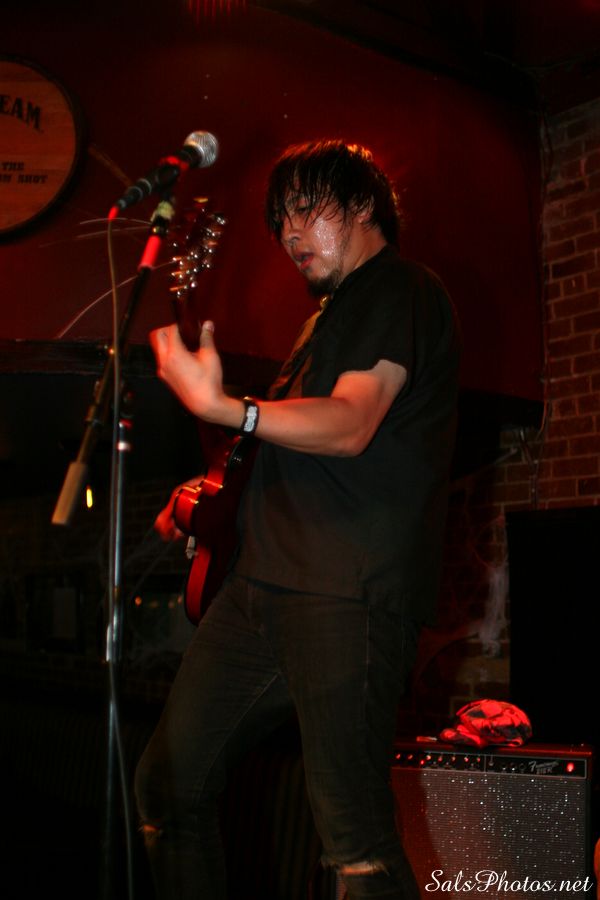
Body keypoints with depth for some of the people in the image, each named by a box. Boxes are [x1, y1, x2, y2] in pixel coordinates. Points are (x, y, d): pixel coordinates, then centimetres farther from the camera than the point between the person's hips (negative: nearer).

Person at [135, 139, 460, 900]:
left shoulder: (404, 291, -1)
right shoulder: (331, 310, 27)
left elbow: (349, 426, -17)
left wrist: (223, 407, -28)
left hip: (348, 591, -9)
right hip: (264, 582, 9)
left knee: (353, 835, -14)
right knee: (167, 787, 11)